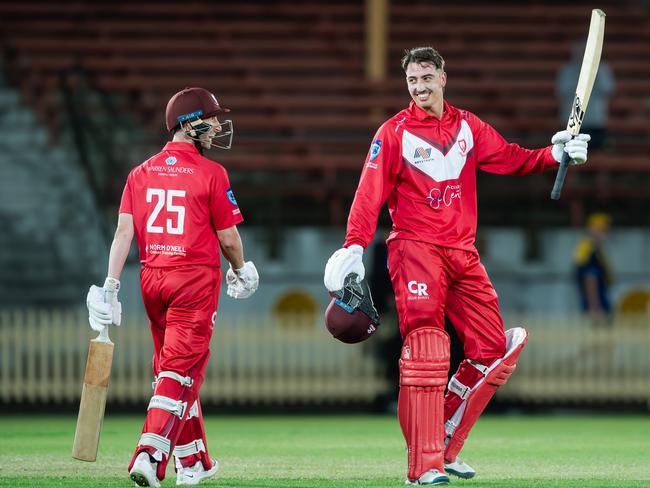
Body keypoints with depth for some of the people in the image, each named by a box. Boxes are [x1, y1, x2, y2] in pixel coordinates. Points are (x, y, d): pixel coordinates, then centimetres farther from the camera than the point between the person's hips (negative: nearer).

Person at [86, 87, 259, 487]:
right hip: (195, 279, -5)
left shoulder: (141, 173, 6)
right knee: (181, 371, -5)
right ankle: (150, 455, -20)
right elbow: (228, 237, -4)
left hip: (152, 280, 6)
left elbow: (124, 232, 0)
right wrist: (240, 270, 14)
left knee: (171, 369, 17)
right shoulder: (211, 173, -8)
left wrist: (111, 285, -2)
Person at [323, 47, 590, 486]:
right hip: (416, 249, -6)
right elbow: (371, 193, -10)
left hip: (463, 253, 6)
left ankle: (445, 444, 12)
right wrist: (355, 245, -22)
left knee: (492, 349, 3)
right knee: (426, 353, -15)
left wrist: (554, 154, -3)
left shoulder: (468, 126, 12)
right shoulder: (394, 132, -3)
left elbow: (510, 159, 13)